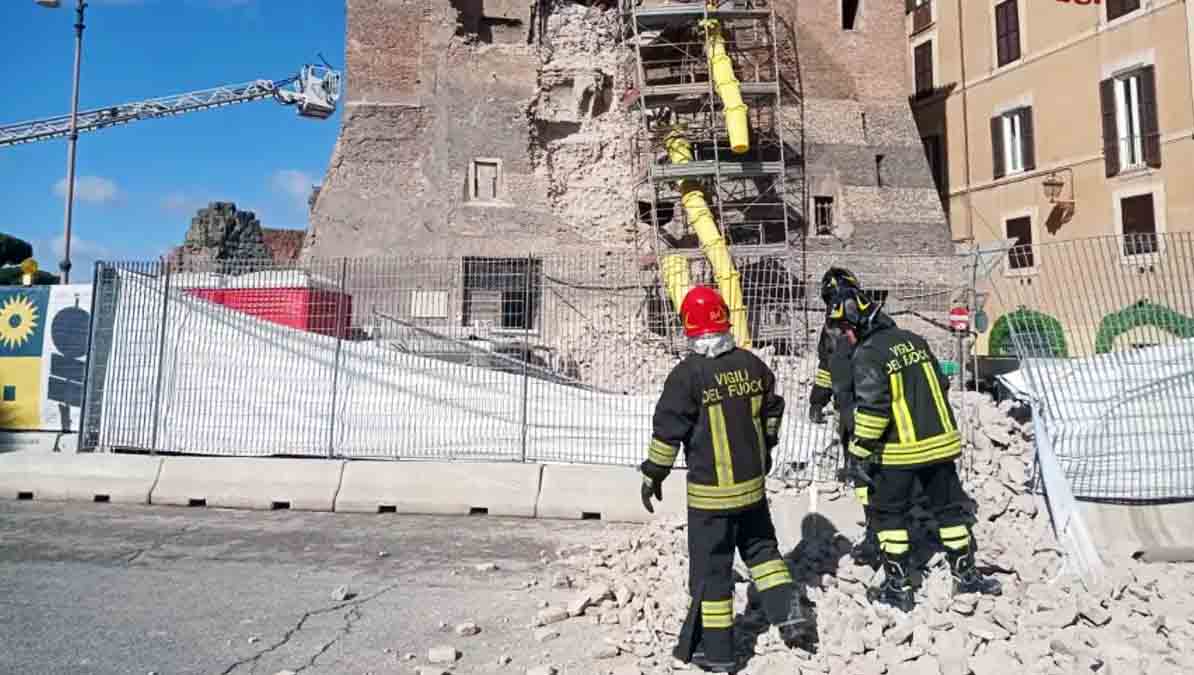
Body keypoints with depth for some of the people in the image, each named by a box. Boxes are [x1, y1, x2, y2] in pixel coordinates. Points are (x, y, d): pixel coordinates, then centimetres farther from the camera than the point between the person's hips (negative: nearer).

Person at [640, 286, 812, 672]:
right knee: (761, 548, 25)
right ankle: (789, 613, 19)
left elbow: (667, 430, -13)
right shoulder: (751, 364, 0)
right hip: (752, 483, 5)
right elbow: (772, 412, 13)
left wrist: (653, 474, 0)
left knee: (711, 567, 6)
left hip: (710, 491, -5)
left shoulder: (687, 374, -17)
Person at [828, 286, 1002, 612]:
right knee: (949, 508, 18)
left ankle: (896, 586, 12)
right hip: (940, 442, 6)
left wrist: (860, 454, -14)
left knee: (890, 514, 8)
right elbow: (941, 386, 14)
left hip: (899, 450, -6)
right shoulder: (914, 340, 7)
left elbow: (872, 409, -20)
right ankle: (966, 575, 28)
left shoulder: (867, 355, -15)